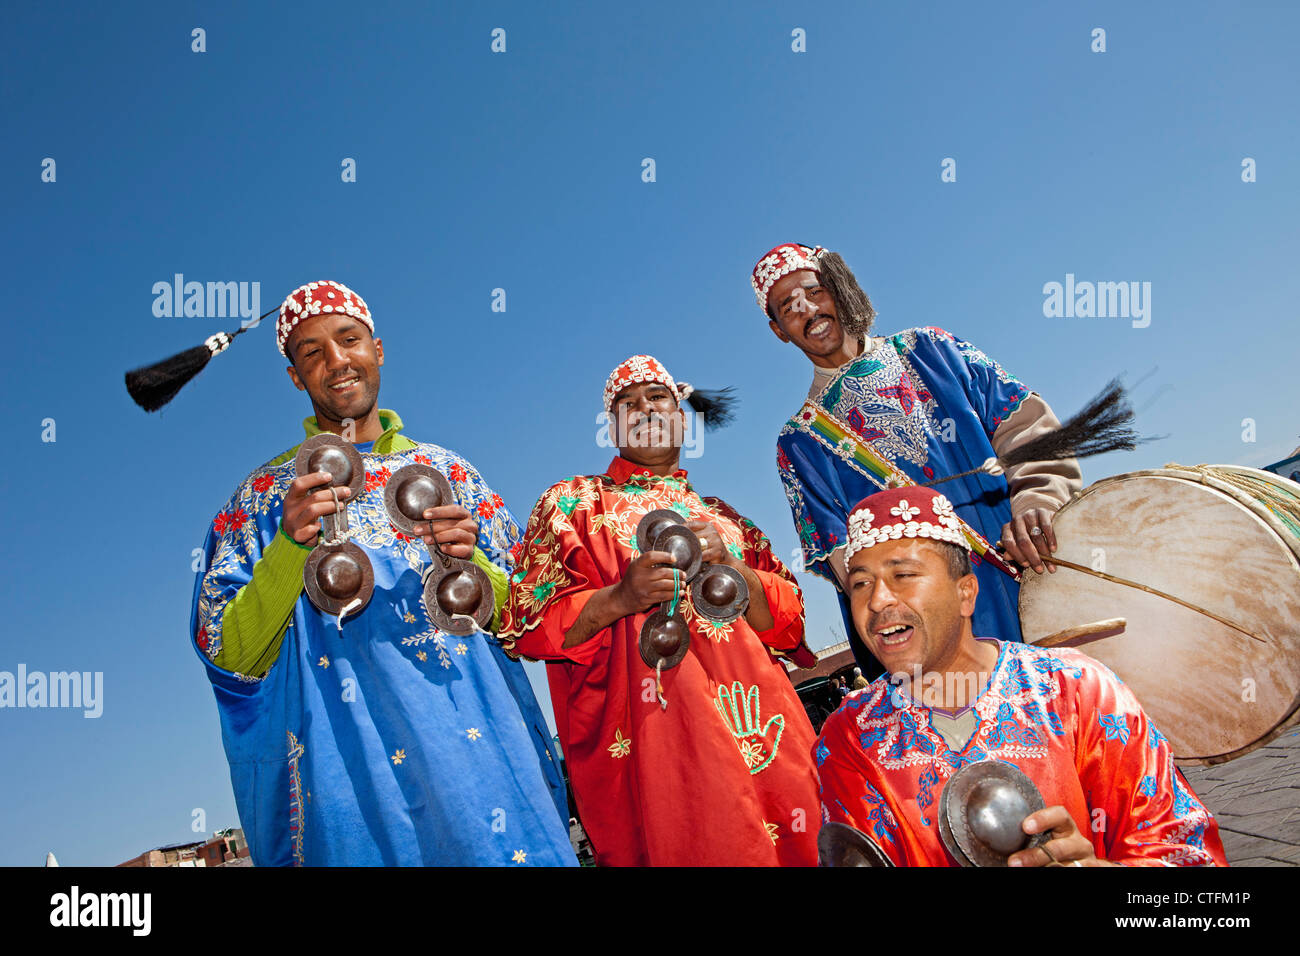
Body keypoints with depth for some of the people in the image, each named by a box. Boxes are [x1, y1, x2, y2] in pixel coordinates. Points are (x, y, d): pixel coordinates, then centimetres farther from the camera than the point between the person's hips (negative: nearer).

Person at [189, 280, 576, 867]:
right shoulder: (265, 496, 7)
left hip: (479, 746, 2)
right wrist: (289, 544, -17)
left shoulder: (448, 472, 11)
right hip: (350, 767, -1)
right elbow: (230, 657, -2)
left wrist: (470, 563, -11)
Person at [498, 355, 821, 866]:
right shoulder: (574, 502, 12)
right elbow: (528, 623, 1)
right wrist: (618, 599, -15)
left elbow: (789, 623, 12)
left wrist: (731, 567, -6)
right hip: (652, 731, -3)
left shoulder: (721, 516, 22)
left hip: (756, 729, 4)